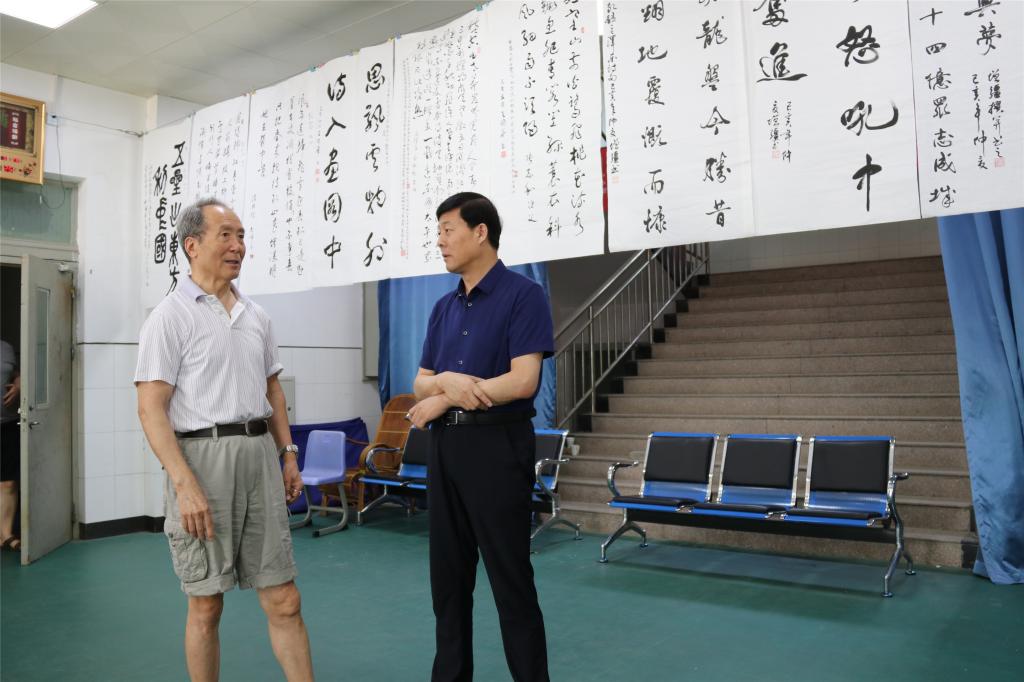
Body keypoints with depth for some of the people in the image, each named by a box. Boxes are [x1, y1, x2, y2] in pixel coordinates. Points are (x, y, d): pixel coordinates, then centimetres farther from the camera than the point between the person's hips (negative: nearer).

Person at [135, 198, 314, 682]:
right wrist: (185, 484, -19)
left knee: (283, 600, 6)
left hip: (259, 452, 5)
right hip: (203, 455, -5)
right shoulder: (171, 316, -5)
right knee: (206, 602, 7)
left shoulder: (256, 316, 13)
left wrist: (288, 454, 12)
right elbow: (151, 409, -11)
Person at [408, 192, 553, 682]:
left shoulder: (523, 294, -8)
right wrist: (447, 380, -14)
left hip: (497, 445, -7)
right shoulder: (444, 307, 14)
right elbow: (421, 384, 10)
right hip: (445, 447, 7)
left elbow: (522, 381, -18)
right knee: (449, 578, 14)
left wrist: (444, 398, -11)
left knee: (511, 581, 0)